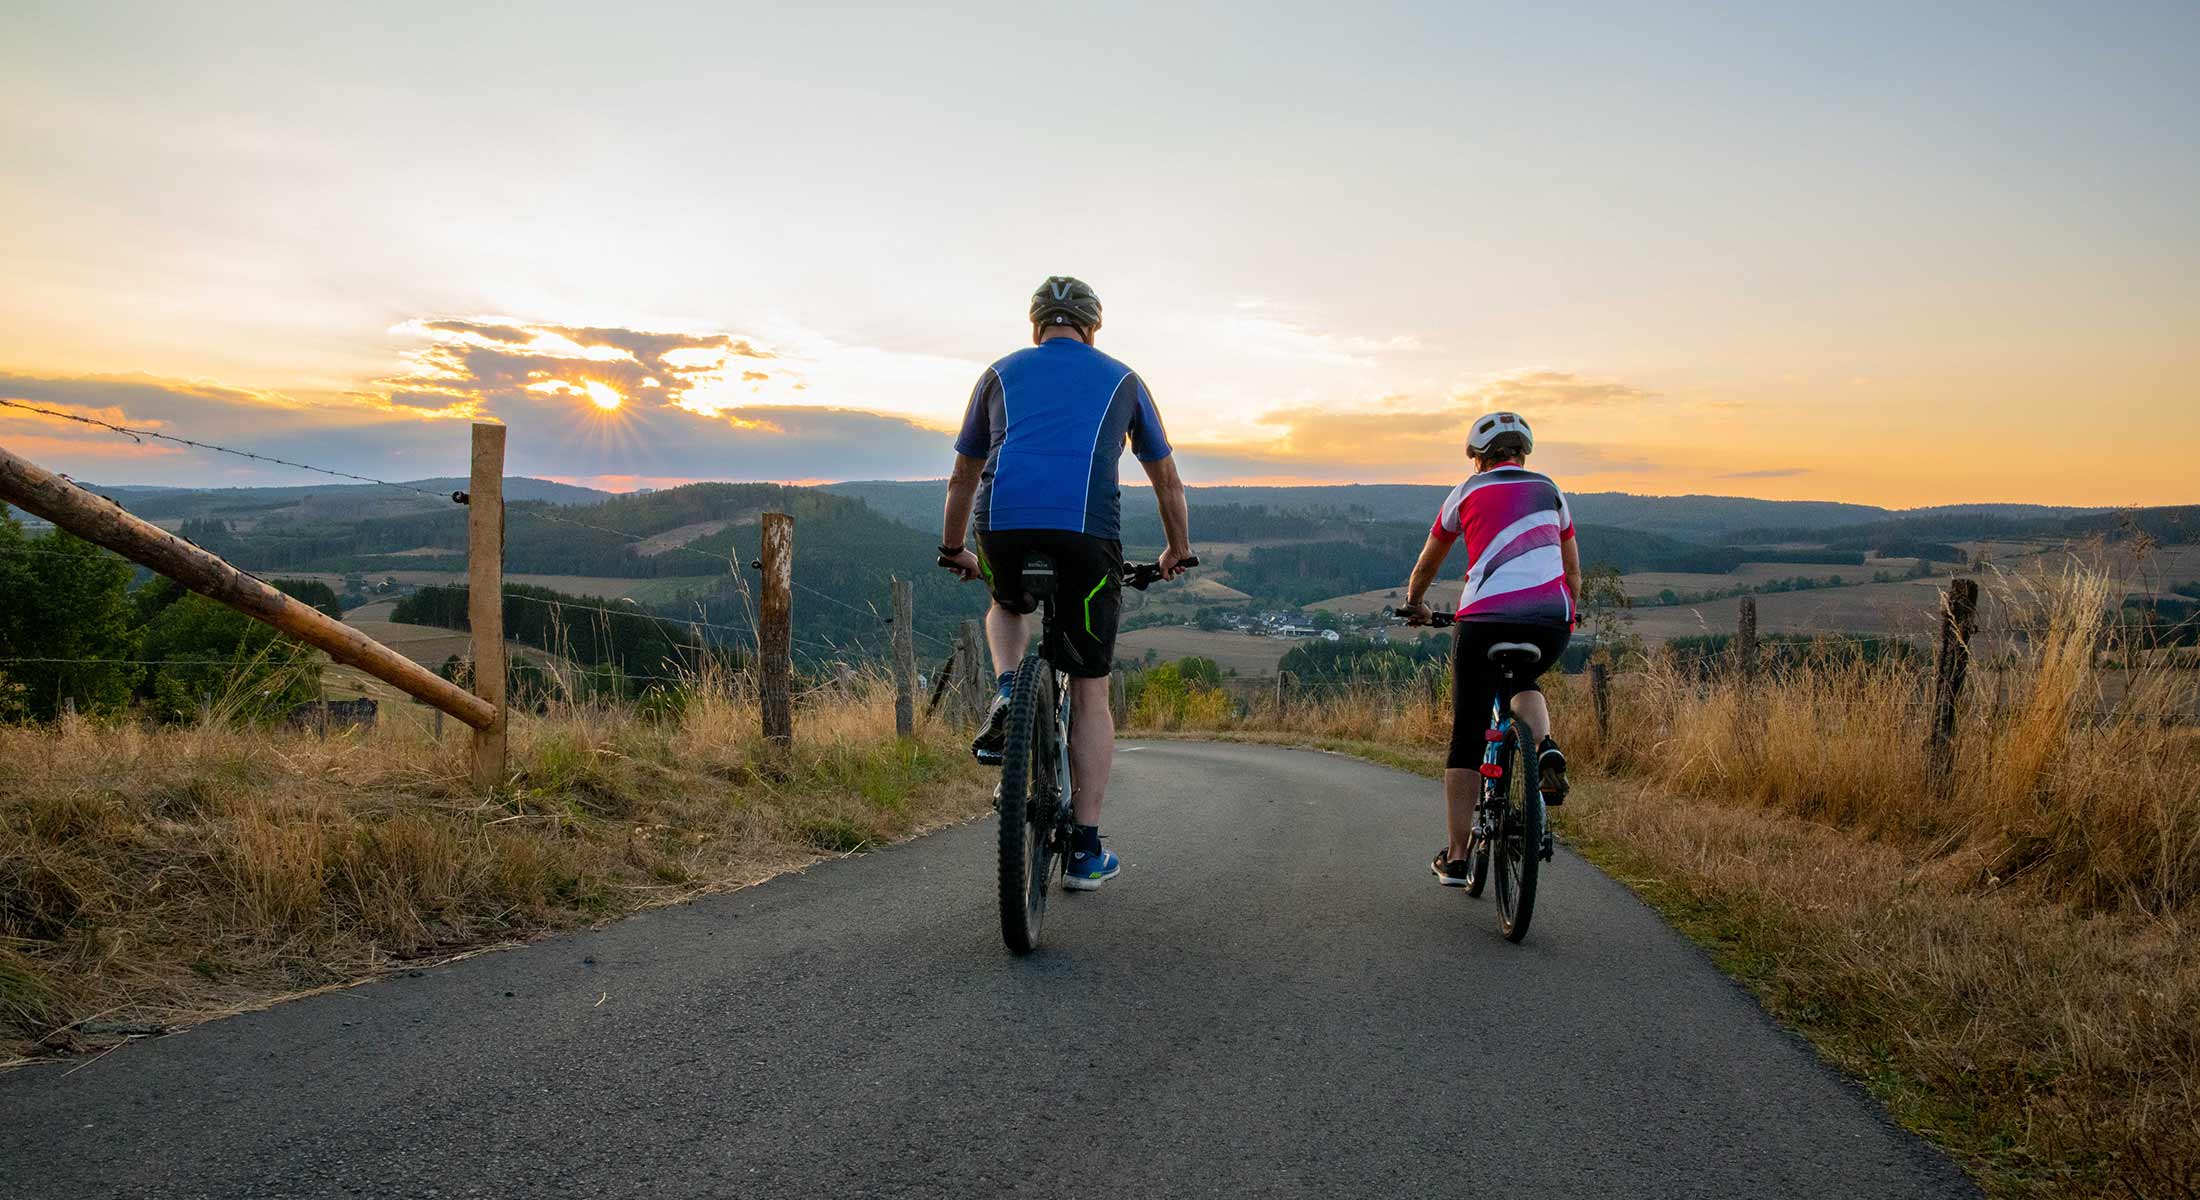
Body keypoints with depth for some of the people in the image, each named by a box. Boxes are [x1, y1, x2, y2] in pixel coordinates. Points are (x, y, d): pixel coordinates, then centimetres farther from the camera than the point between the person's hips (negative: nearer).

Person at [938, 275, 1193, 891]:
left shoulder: (1001, 373, 24)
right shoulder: (1122, 379, 23)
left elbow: (962, 477, 31)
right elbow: (1167, 480, 30)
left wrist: (953, 550, 46)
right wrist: (1178, 551, 45)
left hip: (1002, 526, 1)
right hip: (1086, 532, -1)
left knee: (1008, 605, 37)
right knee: (1090, 693, 11)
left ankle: (1007, 695, 8)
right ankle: (1086, 849, 13)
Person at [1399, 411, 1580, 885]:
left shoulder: (1467, 493, 14)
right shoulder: (1550, 491, 21)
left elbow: (1427, 564, 27)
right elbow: (1573, 571, 31)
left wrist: (1414, 605, 44)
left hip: (1484, 620, -3)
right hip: (1551, 623, 3)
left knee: (1467, 739, 8)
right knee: (1524, 683, 36)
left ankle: (1455, 858, 10)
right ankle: (1546, 749, 5)